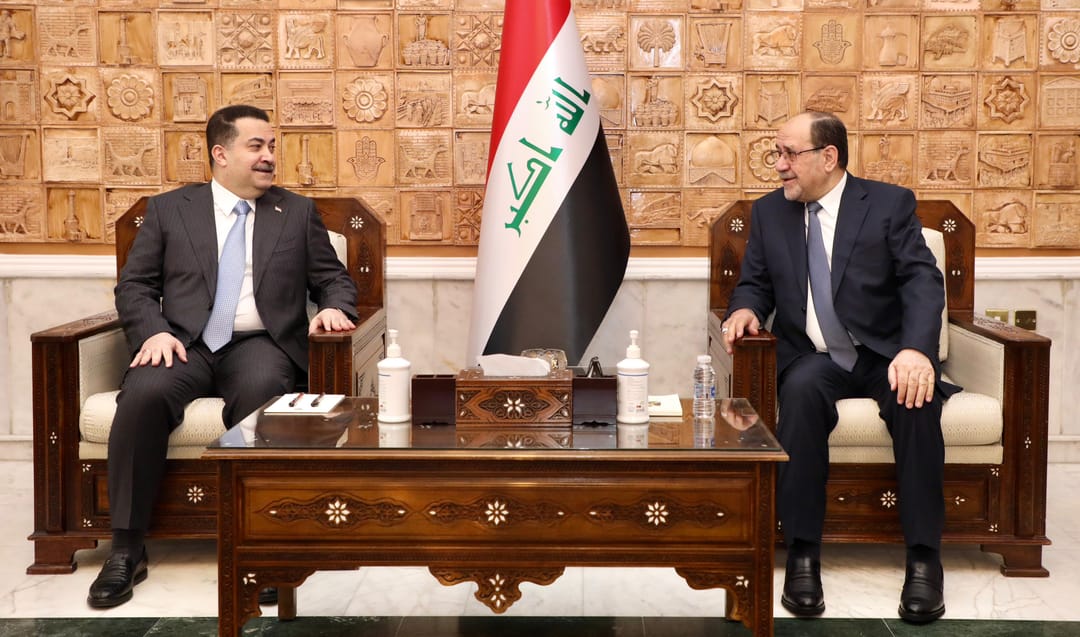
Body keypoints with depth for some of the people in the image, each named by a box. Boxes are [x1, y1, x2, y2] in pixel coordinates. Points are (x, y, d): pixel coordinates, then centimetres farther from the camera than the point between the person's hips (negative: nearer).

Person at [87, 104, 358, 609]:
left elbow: (334, 279, 17)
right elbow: (134, 286, 10)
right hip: (185, 344, 1)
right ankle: (127, 550, -20)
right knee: (143, 393, -33)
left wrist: (334, 306, -7)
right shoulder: (168, 210, 15)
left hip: (260, 345, 0)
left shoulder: (298, 213, 18)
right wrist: (154, 331, -10)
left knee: (261, 393, -37)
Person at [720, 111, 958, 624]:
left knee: (916, 396, -34)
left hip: (884, 355, -1)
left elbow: (923, 282, -10)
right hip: (812, 359, 1)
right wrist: (746, 308, -13)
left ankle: (923, 558, -25)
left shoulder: (890, 203, 0)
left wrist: (916, 349, -29)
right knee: (800, 389, -34)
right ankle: (802, 553, -30)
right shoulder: (769, 212, 10)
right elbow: (755, 283, 14)